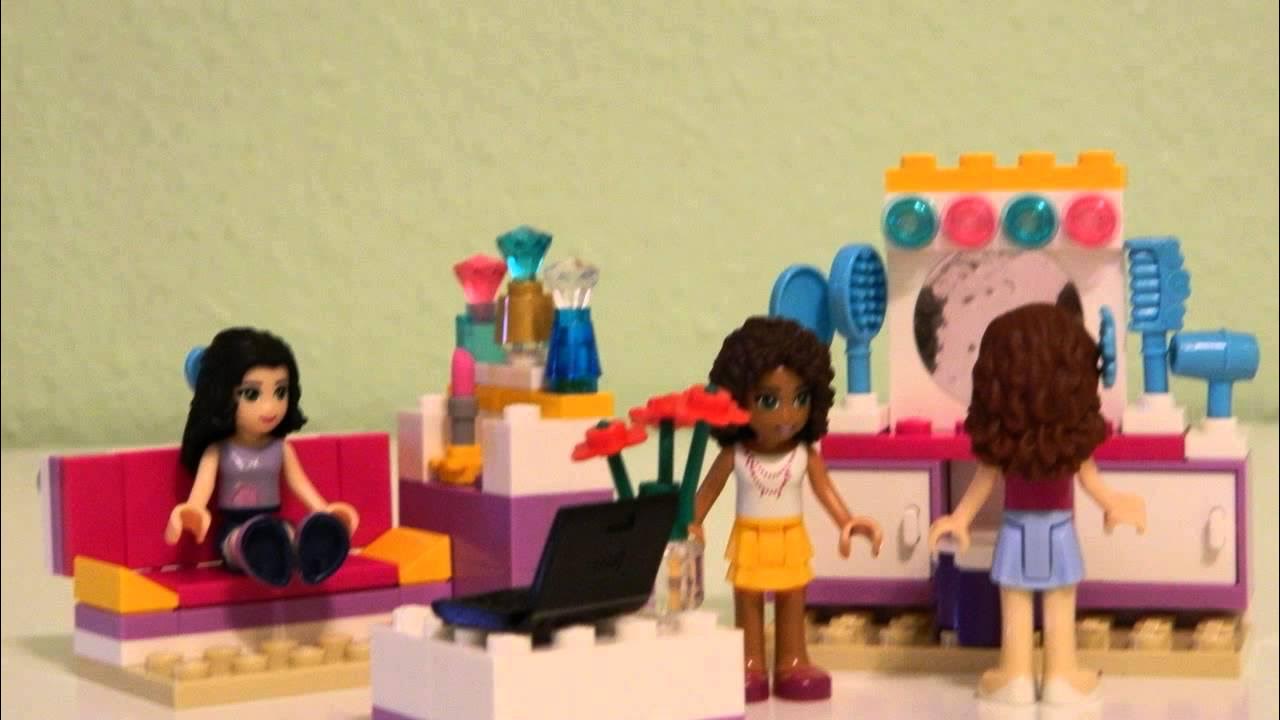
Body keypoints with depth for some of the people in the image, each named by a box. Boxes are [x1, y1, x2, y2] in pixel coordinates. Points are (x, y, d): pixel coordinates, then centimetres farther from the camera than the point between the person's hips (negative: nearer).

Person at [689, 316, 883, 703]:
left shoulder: (806, 454, -11)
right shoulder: (734, 454, -13)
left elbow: (824, 489, -10)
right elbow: (709, 489, -5)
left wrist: (846, 522, -21)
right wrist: (692, 524, -12)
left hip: (790, 540, 1)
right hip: (750, 540, -1)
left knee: (792, 602, 8)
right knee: (748, 602, 7)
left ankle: (791, 663, 16)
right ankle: (751, 667, 13)